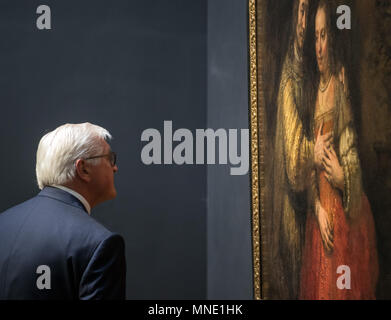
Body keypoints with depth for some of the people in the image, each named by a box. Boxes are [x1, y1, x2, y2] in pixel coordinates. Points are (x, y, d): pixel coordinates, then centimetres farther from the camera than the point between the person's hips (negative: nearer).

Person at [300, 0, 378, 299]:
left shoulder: (341, 90, -7)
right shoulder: (316, 93, 10)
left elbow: (353, 156, -6)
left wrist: (341, 176, -25)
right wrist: (317, 208, -1)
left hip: (343, 209, -6)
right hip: (319, 209, 6)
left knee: (343, 286, 2)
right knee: (320, 283, 12)